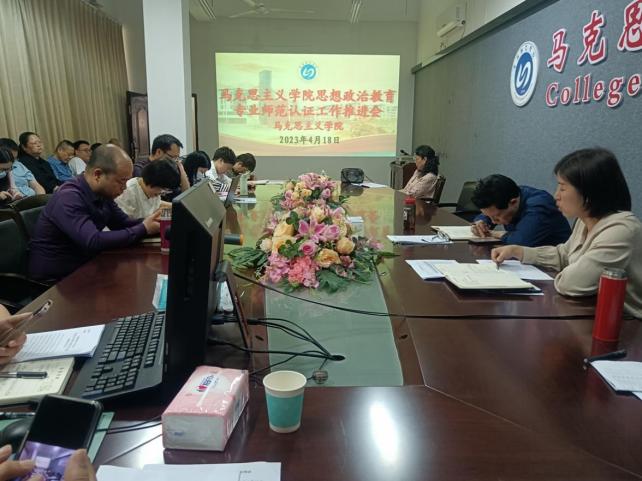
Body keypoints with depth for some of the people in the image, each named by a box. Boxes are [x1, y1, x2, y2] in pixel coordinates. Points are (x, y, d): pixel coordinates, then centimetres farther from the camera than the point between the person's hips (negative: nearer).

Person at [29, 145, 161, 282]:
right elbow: (94, 242, -33)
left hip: (82, 266, 8)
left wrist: (149, 222, -10)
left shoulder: (102, 193, 1)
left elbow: (123, 224, 8)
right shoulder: (69, 198, -25)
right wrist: (143, 229, -27)